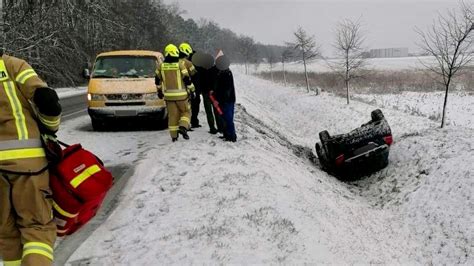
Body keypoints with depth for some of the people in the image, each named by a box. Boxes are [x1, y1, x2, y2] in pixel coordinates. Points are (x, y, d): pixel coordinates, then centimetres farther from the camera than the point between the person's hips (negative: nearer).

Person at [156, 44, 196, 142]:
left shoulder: (161, 66, 3)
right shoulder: (180, 65, -9)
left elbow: (158, 80, 13)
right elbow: (187, 79, -9)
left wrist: (159, 91, 26)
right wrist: (192, 90, 2)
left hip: (168, 95, 3)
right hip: (181, 95, -3)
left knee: (172, 115, 9)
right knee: (186, 112, 12)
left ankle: (174, 135, 8)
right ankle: (183, 127, -11)